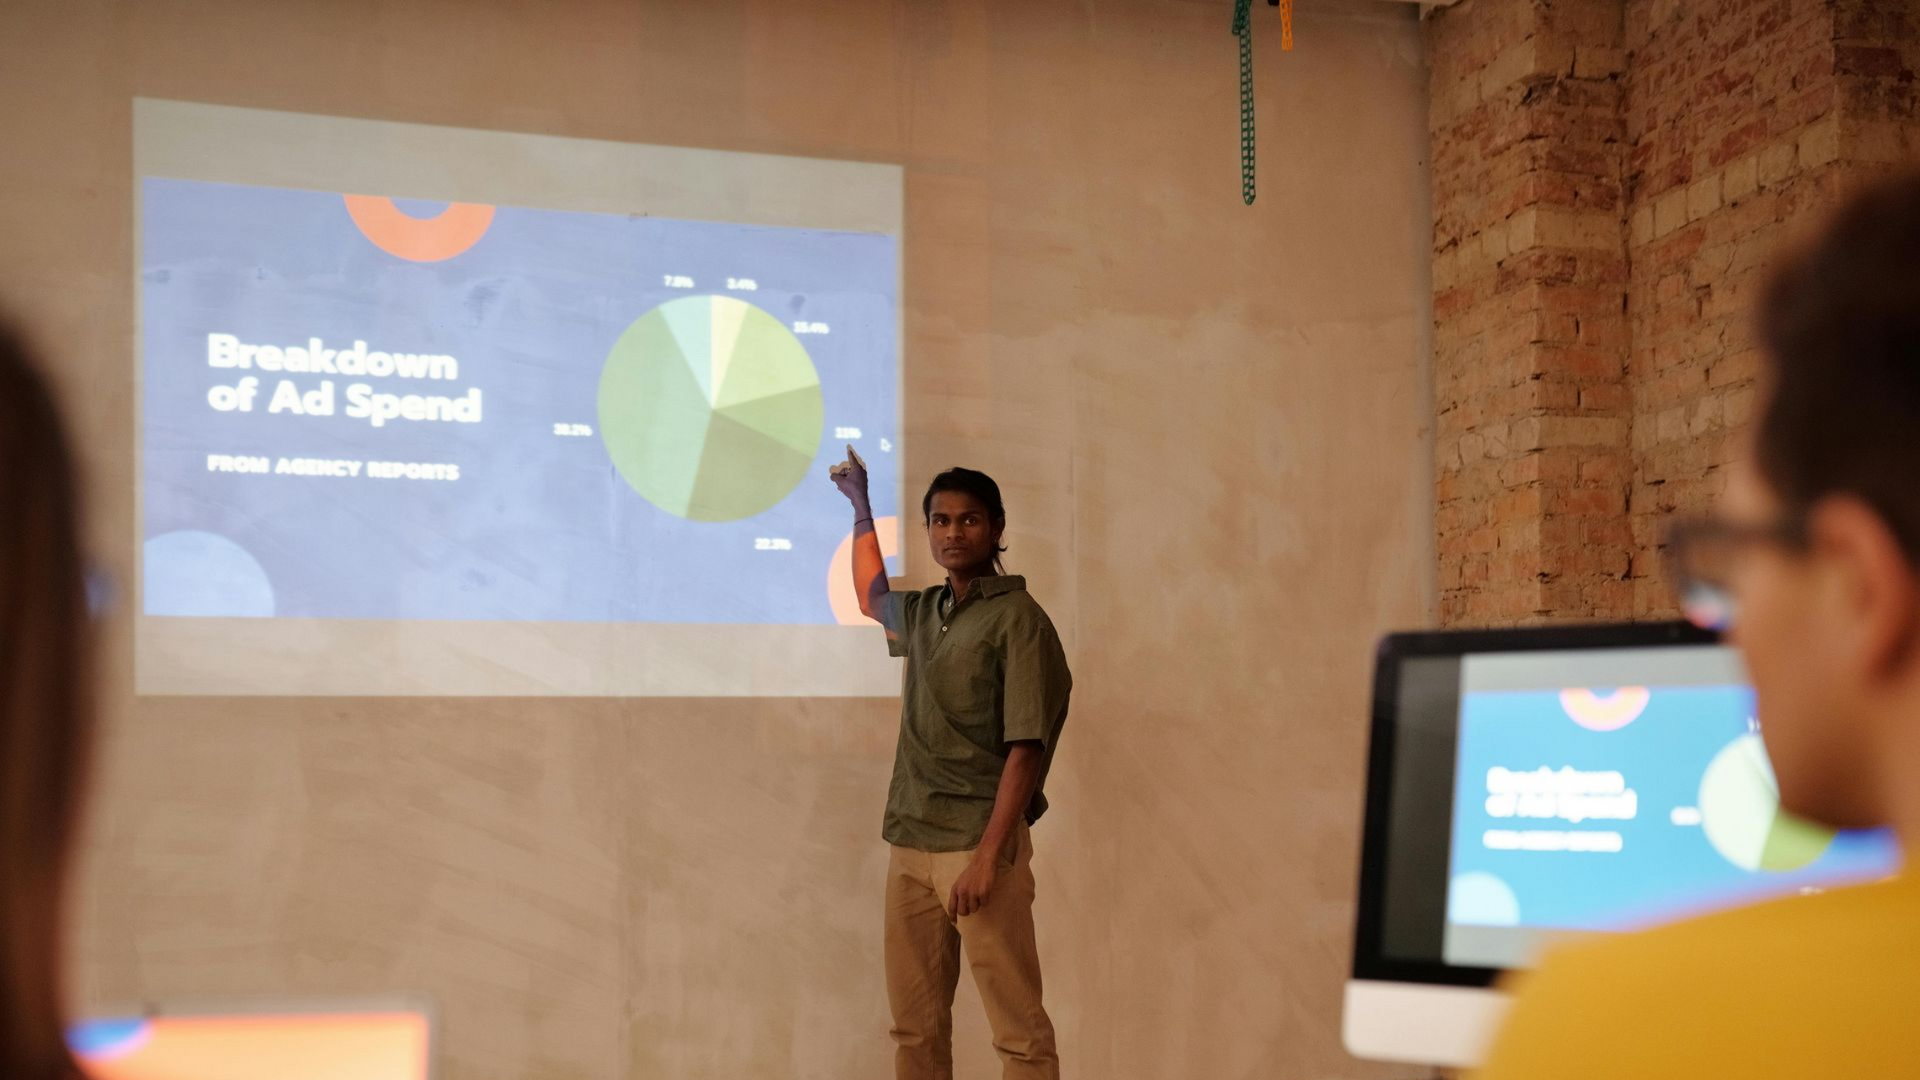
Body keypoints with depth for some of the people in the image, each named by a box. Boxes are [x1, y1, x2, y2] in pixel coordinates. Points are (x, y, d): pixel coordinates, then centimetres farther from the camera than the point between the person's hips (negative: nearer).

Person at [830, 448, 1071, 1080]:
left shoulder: (1018, 620, -7)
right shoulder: (923, 613, 14)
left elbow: (1026, 748, -13)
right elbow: (871, 597, 39)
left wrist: (987, 856, -20)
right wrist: (861, 505, 43)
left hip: (980, 845, -7)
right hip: (910, 845, 7)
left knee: (1018, 1029, -7)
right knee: (915, 1026, 6)